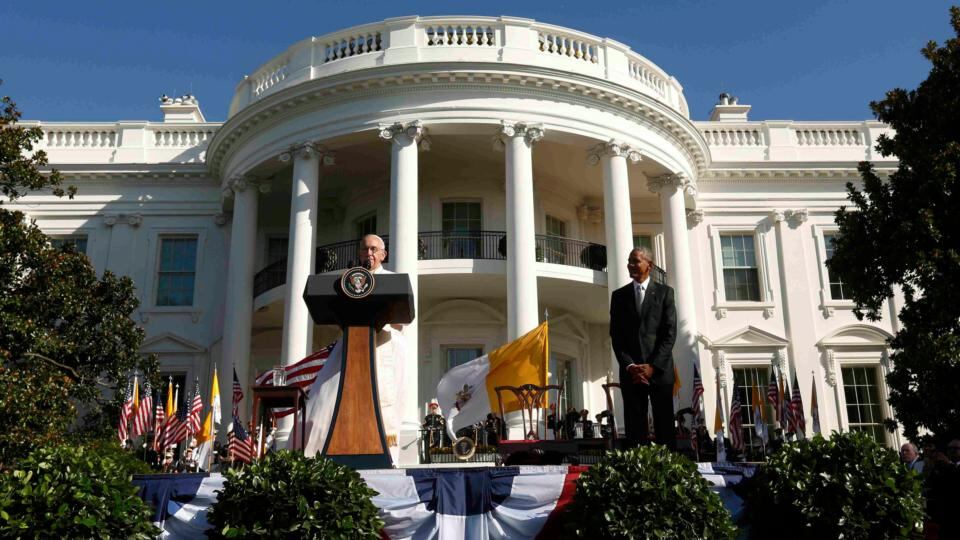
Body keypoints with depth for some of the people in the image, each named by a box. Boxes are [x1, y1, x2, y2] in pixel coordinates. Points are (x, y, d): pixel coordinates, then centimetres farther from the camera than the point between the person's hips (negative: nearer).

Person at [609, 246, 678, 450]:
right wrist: (629, 366, -7)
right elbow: (616, 336, 6)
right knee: (634, 427, 0)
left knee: (665, 425, 1)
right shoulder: (619, 295, 11)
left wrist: (653, 366, -10)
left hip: (660, 369, -1)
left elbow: (670, 332, -2)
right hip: (630, 371, 1)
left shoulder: (665, 292, 6)